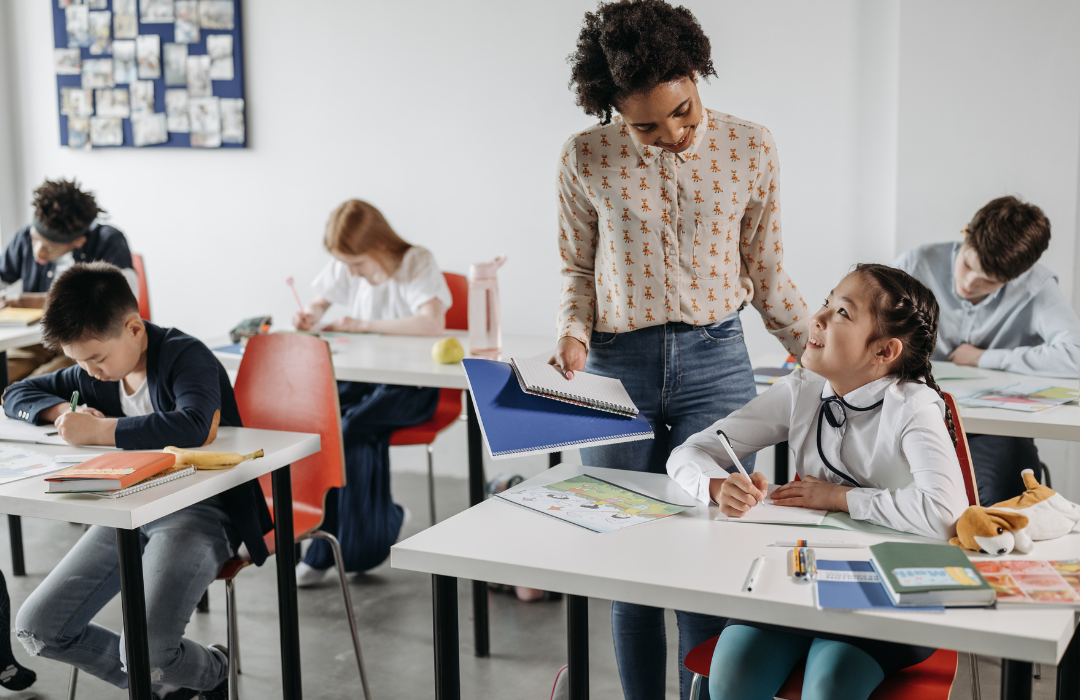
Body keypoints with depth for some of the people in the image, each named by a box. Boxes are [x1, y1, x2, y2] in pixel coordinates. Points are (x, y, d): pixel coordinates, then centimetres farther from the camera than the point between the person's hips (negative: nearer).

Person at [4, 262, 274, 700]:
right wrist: (64, 411, -3)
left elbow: (194, 427, -37)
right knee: (35, 629, 1)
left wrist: (97, 430, -29)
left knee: (142, 652, -25)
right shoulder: (94, 374, 7)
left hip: (199, 512, -8)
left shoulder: (186, 356, -16)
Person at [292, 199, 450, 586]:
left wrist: (364, 325, -24)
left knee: (351, 427, -30)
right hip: (363, 377, 5)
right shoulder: (344, 268, 6)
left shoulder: (417, 263, -11)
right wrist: (309, 316, -3)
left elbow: (433, 323, -27)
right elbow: (320, 304, 23)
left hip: (410, 385, -5)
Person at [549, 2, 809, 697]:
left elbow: (766, 274, 9)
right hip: (616, 369, 1)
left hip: (716, 361, 0)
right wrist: (574, 335, -7)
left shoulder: (750, 149, 0)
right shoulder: (587, 158, -1)